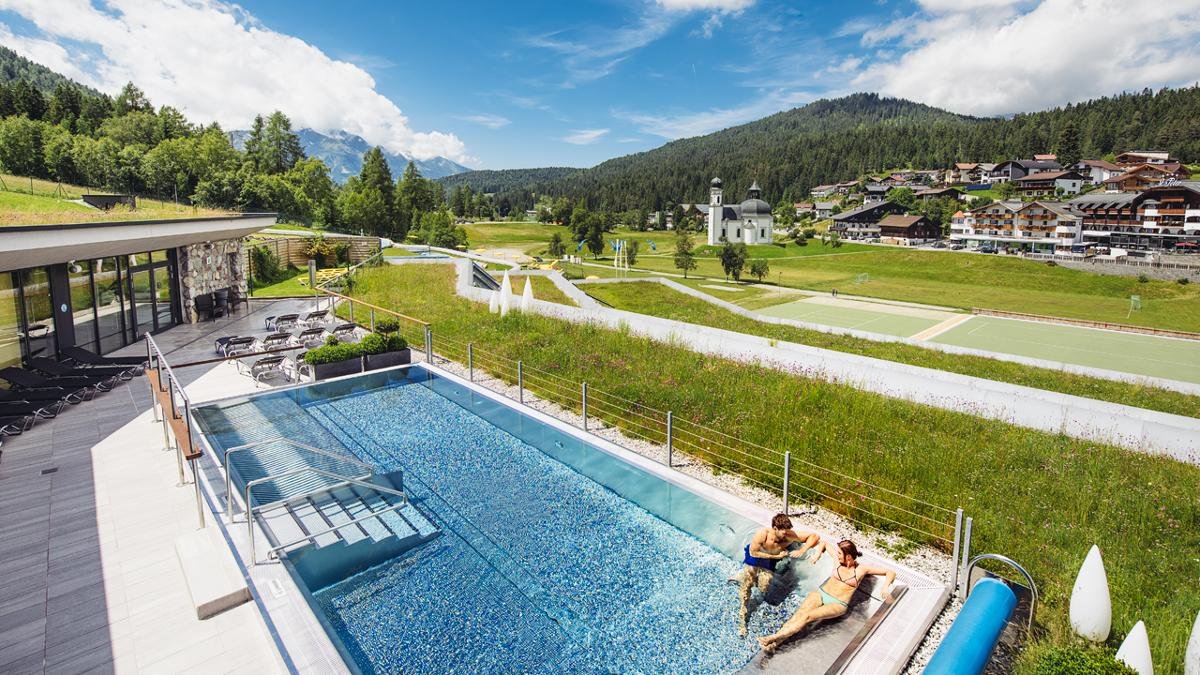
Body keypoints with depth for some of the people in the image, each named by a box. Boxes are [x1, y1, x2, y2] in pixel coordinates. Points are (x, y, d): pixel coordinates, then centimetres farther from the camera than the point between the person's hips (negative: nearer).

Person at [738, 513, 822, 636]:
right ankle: (743, 622, 11)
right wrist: (776, 556, -29)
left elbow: (814, 536, -25)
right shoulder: (763, 534, -39)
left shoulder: (790, 536, -32)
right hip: (754, 559, -2)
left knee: (763, 589, -6)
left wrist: (802, 550, -36)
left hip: (769, 563, 3)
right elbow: (753, 552, -27)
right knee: (746, 589, -4)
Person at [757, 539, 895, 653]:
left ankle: (774, 637, -37)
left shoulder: (862, 569, -1)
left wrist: (885, 586, -16)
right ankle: (775, 643, -37)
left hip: (838, 604, -3)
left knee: (808, 616, -29)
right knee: (799, 613, -25)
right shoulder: (839, 561, 7)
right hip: (820, 593, 3)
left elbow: (891, 572, 2)